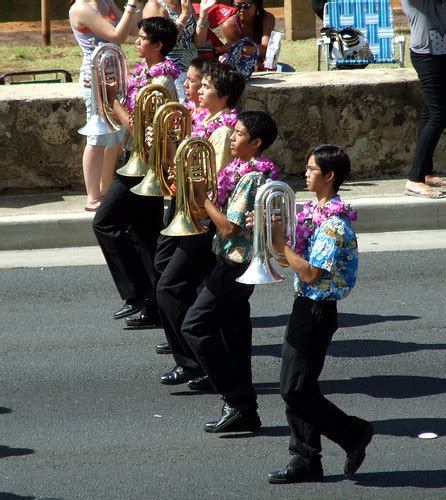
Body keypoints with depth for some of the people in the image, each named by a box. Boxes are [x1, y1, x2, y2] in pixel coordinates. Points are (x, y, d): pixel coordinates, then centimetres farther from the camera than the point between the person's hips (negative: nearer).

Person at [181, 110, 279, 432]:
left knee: (195, 326, -8)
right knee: (234, 334, 12)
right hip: (238, 261, 10)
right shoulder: (245, 172, 11)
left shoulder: (250, 178, -19)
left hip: (236, 263, -10)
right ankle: (244, 411, 15)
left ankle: (237, 398, -8)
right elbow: (228, 217, 13)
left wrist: (203, 199, -13)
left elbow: (230, 226, -22)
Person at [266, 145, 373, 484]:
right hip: (305, 306, 10)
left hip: (317, 311, -9)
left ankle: (354, 433, 7)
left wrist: (281, 244, -19)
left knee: (296, 389, -6)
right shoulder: (314, 212, 10)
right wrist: (266, 230, 2)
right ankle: (306, 461, 15)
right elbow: (297, 259, 14)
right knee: (296, 388, 10)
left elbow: (311, 274, -24)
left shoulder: (334, 224, -19)